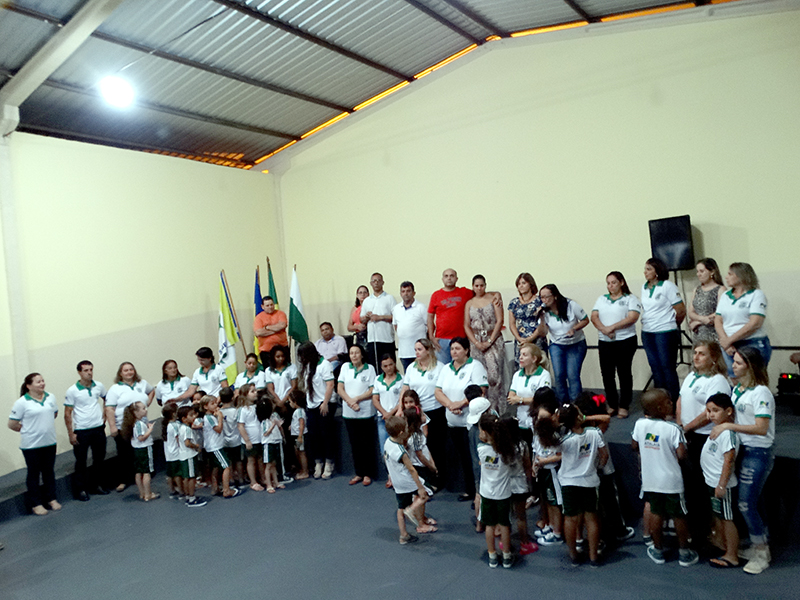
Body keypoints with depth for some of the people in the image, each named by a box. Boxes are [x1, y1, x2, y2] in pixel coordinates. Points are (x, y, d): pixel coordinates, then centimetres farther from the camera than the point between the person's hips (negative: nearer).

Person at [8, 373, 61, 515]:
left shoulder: (50, 397, 1)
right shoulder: (22, 403, -14)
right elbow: (12, 424, -10)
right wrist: (27, 430, 1)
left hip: (50, 442, 4)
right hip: (31, 445, -4)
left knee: (49, 472, 16)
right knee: (34, 474, 9)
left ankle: (51, 498, 30)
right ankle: (35, 504, 21)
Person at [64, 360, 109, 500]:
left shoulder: (99, 386, 1)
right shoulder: (72, 391, -9)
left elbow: (107, 400, 20)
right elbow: (67, 414, -7)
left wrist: (105, 417, 12)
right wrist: (71, 434, -9)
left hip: (98, 429, 4)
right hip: (81, 431, -4)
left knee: (99, 459, 13)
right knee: (81, 462, 4)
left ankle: (97, 485, 27)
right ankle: (81, 490, 16)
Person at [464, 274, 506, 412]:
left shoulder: (493, 299, 5)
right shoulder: (469, 303, 13)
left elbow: (499, 321, -1)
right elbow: (466, 326, 9)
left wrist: (490, 341, -9)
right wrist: (476, 343, -5)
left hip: (493, 341, -3)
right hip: (476, 342, 3)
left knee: (494, 375, -13)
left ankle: (499, 409, -8)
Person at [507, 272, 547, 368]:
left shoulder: (539, 301, 1)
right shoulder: (514, 302, 12)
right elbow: (512, 324, 9)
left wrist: (530, 339, -12)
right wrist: (519, 338, -6)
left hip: (537, 341, -3)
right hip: (520, 343, 3)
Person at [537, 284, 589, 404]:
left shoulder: (570, 305, -17)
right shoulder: (544, 310, -10)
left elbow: (585, 320, -6)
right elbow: (542, 332, -11)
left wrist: (574, 329, -22)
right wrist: (542, 319, -27)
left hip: (576, 344, -3)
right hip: (556, 345, 3)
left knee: (572, 375, -12)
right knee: (558, 375, -6)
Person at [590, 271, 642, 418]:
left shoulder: (630, 299, 1)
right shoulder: (601, 299, 15)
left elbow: (632, 318, -13)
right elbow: (594, 317, 5)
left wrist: (612, 327, -18)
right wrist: (604, 329, -14)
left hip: (625, 341, -4)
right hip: (604, 342, 4)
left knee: (624, 373, 1)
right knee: (607, 374, 4)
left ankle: (624, 406, 10)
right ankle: (612, 405, 15)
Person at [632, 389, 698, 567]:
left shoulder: (640, 424, -7)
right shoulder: (672, 429, -21)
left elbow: (634, 446, 6)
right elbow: (681, 454, -22)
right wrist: (672, 454, -2)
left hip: (650, 480, 4)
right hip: (671, 481, -4)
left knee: (656, 513, 16)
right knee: (679, 516, 13)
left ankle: (658, 550, 28)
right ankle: (684, 552, 27)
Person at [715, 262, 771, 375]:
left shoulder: (756, 295, -1)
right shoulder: (725, 296, 16)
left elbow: (754, 324, -12)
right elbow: (718, 321, 8)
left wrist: (730, 340, -13)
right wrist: (725, 341, -9)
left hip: (753, 345, -5)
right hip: (729, 348, 5)